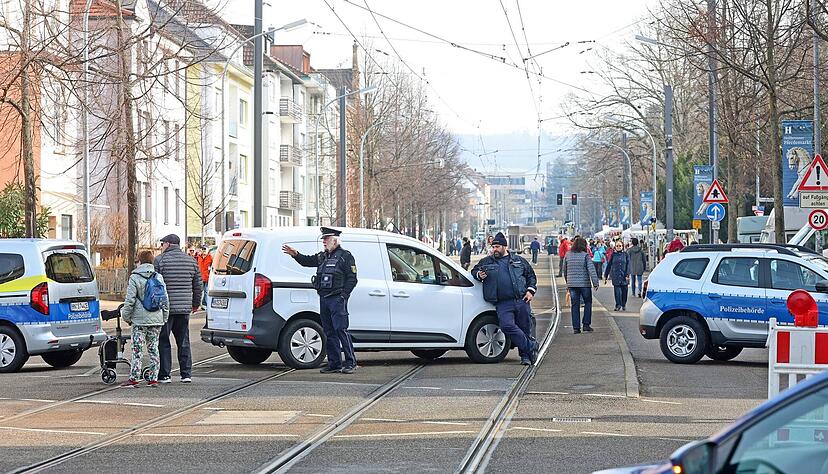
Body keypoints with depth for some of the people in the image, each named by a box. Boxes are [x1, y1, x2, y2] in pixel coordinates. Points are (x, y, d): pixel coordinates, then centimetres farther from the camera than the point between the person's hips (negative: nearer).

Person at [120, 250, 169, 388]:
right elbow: (165, 300, 11)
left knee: (137, 350, -2)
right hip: (156, 319, 5)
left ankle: (134, 378, -4)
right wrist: (164, 317, 18)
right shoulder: (159, 278, 9)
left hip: (140, 319, -5)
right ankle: (153, 379, 8)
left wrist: (126, 316, 4)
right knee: (153, 349, 9)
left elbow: (130, 300, -8)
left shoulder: (135, 278, -6)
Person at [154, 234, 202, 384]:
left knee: (163, 342, 2)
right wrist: (196, 303, 26)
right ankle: (186, 374, 9)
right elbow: (198, 286, 15)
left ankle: (164, 375, 1)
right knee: (184, 342, 11)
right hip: (185, 308, 5)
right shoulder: (191, 261, 10)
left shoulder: (160, 260, -6)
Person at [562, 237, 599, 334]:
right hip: (584, 284, -3)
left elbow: (564, 270, 14)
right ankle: (586, 324, 8)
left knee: (575, 306, 7)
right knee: (588, 303, 13)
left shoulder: (568, 255, 4)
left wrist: (567, 282, 25)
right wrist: (595, 282, -9)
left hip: (572, 284, 3)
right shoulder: (585, 255, -8)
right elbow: (591, 270, -12)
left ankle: (576, 327, 5)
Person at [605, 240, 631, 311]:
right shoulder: (613, 255, 5)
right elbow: (609, 266, 9)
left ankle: (623, 305, 20)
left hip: (624, 276, 1)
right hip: (616, 277, -1)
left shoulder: (625, 255, 5)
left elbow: (628, 265, 3)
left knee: (624, 291, 6)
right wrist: (605, 276, 7)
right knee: (617, 291, -9)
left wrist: (627, 275, -7)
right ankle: (618, 305, -3)